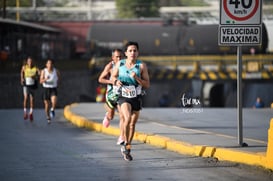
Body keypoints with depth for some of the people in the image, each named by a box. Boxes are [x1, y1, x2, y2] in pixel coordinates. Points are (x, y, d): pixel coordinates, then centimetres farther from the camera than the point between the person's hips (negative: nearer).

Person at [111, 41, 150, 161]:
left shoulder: (141, 66, -7)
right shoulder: (120, 64, -3)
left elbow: (147, 85, -8)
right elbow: (113, 77, 12)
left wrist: (136, 78, -23)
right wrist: (116, 81, -11)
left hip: (136, 98, 1)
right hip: (123, 97, -1)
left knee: (132, 124, 11)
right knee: (127, 118, -27)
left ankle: (127, 150, 29)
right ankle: (126, 144, -11)